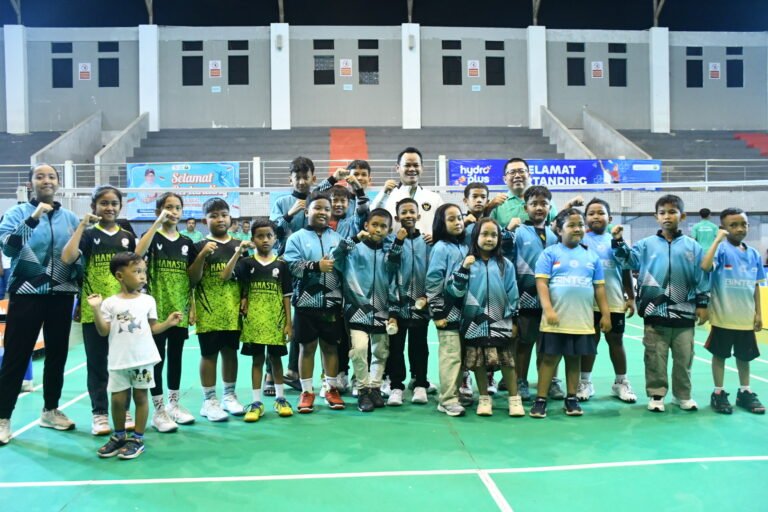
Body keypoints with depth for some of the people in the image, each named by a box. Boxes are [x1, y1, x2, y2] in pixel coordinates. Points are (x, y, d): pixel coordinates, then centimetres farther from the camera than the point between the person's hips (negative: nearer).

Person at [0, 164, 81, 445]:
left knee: (57, 354, 11)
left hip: (61, 295, 4)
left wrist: (81, 294, 4)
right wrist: (33, 218, -27)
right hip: (27, 294, -4)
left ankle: (51, 411, 25)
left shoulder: (70, 217, 8)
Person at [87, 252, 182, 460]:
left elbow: (152, 328, 7)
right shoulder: (110, 303, -1)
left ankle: (137, 439, 17)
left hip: (143, 359, 1)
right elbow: (103, 331, -4)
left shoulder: (147, 300, 4)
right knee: (118, 399, 7)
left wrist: (168, 323, -8)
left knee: (140, 397, 6)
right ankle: (119, 436, 28)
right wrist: (96, 310, -14)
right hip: (119, 361, 0)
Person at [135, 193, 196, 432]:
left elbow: (191, 279, 11)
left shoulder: (186, 243, 9)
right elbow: (137, 253, -26)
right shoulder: (153, 237, -2)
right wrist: (157, 223, -23)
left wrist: (192, 307, 6)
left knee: (175, 357, 13)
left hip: (180, 309, 4)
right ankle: (159, 411, 9)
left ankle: (174, 404, 25)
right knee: (157, 358, 1)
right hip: (157, 309, -4)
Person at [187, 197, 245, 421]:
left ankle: (229, 395, 25)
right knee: (209, 354, 3)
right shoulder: (199, 246, -2)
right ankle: (209, 400, 12)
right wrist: (202, 255, -21)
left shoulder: (239, 245, 8)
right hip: (208, 312, -3)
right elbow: (192, 280, -8)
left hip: (233, 311, 4)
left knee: (230, 352, 12)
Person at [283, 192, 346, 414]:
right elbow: (289, 266, -13)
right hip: (306, 302, -2)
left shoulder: (337, 238, 8)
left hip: (332, 302, 2)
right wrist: (316, 266, -17)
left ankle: (332, 389, 23)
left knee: (330, 345, 11)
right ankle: (307, 391, 17)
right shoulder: (297, 238, 0)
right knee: (307, 346, 6)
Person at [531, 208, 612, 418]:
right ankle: (540, 400, 7)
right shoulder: (550, 253, -2)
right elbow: (541, 282, -9)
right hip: (556, 318, -3)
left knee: (574, 358, 13)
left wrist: (605, 314, 8)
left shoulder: (591, 256, 10)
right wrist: (548, 309, -18)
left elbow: (599, 287, 12)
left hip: (582, 320, 4)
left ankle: (571, 399, 23)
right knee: (550, 357, 1)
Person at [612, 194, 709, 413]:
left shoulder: (692, 246, 4)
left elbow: (701, 276, 6)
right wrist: (618, 241, -17)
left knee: (684, 357, 11)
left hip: (684, 312, 1)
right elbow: (629, 259, -3)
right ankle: (656, 394, 17)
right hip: (655, 311, -1)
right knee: (655, 357, 6)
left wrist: (702, 303, 3)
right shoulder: (646, 244, 2)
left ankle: (683, 395, 26)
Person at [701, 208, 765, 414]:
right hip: (723, 316, -5)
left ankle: (745, 392, 31)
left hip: (746, 317, 5)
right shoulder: (722, 249, -11)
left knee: (744, 356, 17)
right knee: (720, 354, 8)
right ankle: (718, 393, 20)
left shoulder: (753, 254, 5)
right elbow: (705, 266, -32)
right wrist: (718, 239, -27)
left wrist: (758, 313, 8)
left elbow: (756, 286, 11)